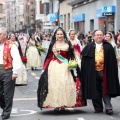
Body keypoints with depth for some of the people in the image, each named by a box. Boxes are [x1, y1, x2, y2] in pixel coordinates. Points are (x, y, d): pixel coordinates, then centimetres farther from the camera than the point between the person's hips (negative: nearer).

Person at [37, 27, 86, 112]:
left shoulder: (68, 44, 7)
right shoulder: (52, 44, 8)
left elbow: (71, 56, 6)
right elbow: (49, 57, 5)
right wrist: (44, 68, 0)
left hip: (65, 67, 0)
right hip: (54, 67, 0)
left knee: (64, 84, -5)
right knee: (54, 84, -2)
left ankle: (63, 104, 4)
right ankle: (56, 104, 4)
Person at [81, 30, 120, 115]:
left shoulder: (108, 46, 4)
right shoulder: (89, 47, 8)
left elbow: (112, 60, 1)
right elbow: (84, 60, 6)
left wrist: (111, 71, -6)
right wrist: (85, 72, -2)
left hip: (104, 72, -1)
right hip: (93, 72, 2)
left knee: (105, 90, -1)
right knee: (95, 91, 6)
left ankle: (108, 107, 2)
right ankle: (98, 107, 15)